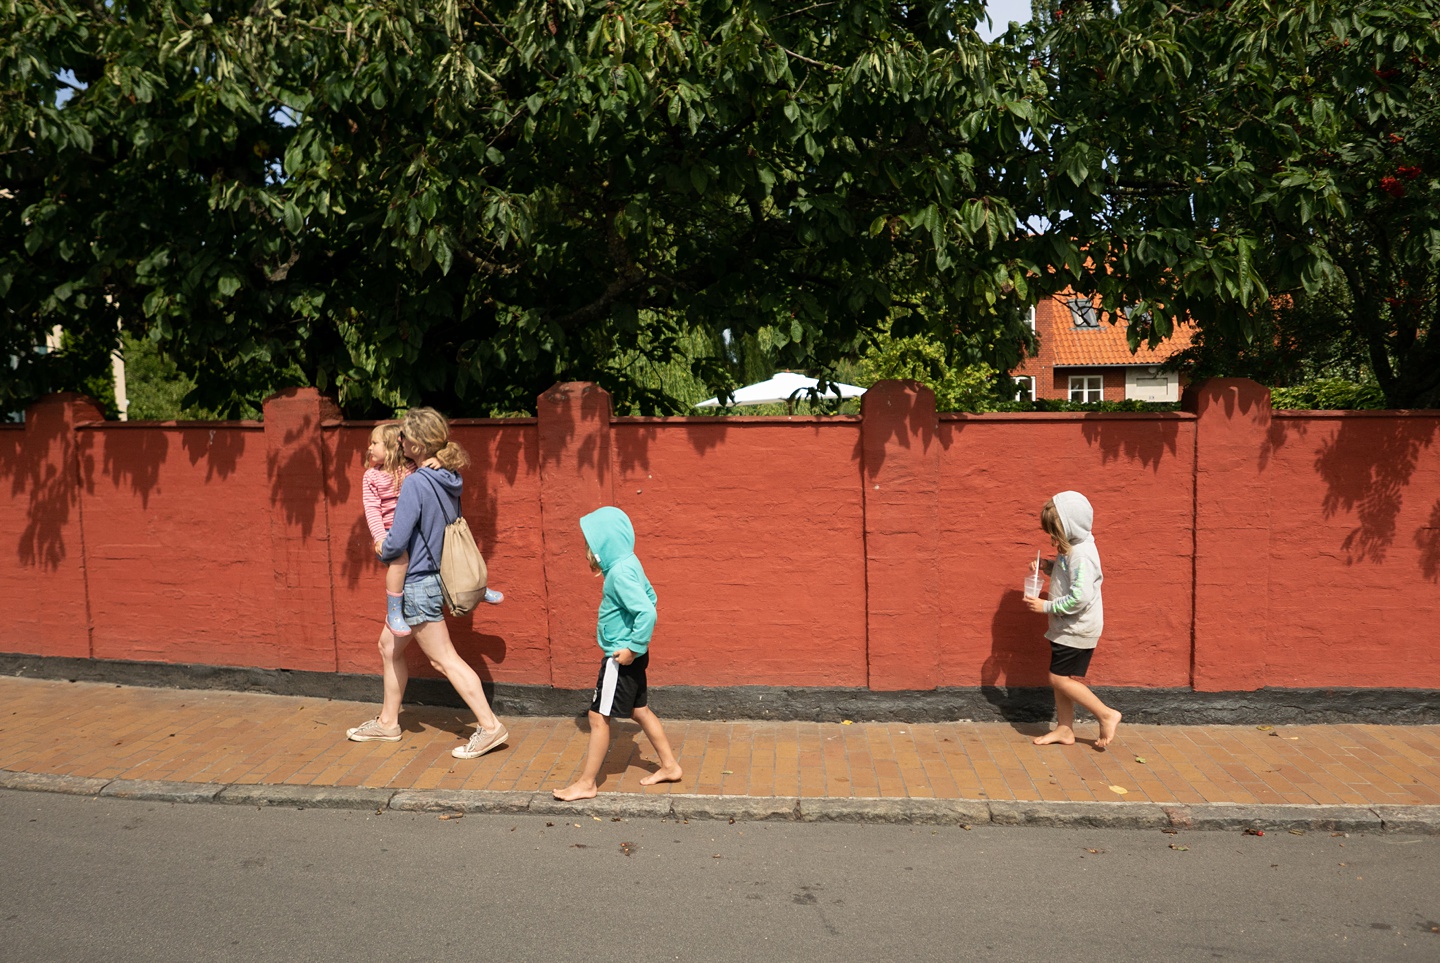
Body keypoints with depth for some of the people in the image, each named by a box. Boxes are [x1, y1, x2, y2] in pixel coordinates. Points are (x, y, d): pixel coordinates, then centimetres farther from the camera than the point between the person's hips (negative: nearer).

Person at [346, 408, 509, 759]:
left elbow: (396, 542, -24)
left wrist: (383, 551, -1)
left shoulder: (415, 483, -23)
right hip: (432, 575, 9)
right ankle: (387, 722, 33)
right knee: (389, 647, 21)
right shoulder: (449, 479, 2)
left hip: (418, 582, -9)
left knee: (445, 659, -1)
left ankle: (489, 726, 2)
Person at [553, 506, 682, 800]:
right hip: (625, 654, 10)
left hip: (622, 658, -10)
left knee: (599, 717, 0)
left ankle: (586, 783, 11)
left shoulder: (620, 573, -24)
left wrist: (634, 647, -24)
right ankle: (669, 766, 30)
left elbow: (648, 611, -32)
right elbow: (650, 597, 18)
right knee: (639, 710, 19)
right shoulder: (628, 564, 6)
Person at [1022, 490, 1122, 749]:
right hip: (1067, 626, 10)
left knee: (1060, 678, -6)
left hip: (1078, 628, -10)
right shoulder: (1072, 548, 6)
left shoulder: (1081, 555, -24)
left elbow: (1080, 597, -31)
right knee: (1060, 678, 14)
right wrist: (1047, 566, 6)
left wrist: (1045, 606, -23)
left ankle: (1106, 715, 4)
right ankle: (1064, 729, 23)